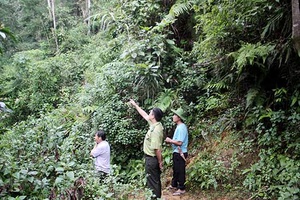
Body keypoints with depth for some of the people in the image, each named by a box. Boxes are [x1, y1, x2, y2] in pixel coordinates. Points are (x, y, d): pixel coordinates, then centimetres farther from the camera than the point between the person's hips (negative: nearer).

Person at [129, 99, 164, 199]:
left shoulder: (156, 130, -26)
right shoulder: (154, 124, 2)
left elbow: (157, 148, -26)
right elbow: (144, 115, 18)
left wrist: (160, 162, -18)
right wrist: (135, 105, 25)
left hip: (152, 158, -10)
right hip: (152, 158, 10)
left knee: (152, 181, -1)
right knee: (156, 180, 19)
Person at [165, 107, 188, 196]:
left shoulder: (181, 127, -22)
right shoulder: (179, 126, 10)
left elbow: (179, 142, -26)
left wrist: (170, 140, -13)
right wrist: (171, 140, 2)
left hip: (180, 153, -10)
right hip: (177, 152, 10)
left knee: (180, 171, 1)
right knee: (175, 169, 21)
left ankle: (181, 189, 12)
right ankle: (174, 185, 36)